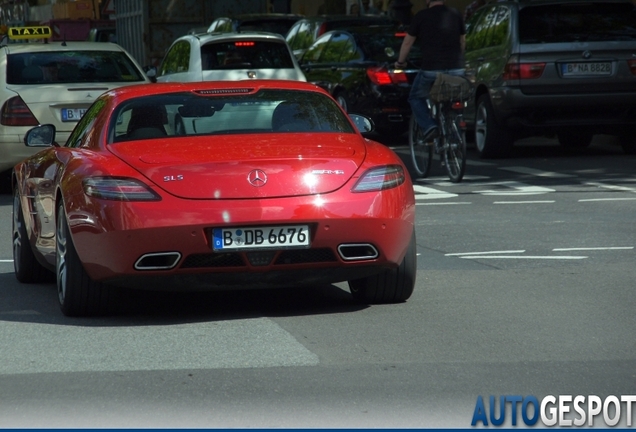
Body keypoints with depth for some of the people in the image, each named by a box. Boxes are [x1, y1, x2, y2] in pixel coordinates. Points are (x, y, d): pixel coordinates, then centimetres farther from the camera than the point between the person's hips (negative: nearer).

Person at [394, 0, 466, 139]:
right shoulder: (455, 15, 10)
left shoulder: (421, 16, -1)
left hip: (431, 69, -4)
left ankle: (429, 126, -7)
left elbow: (408, 42, 6)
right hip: (456, 69, 4)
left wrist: (400, 62, 21)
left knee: (416, 98, 15)